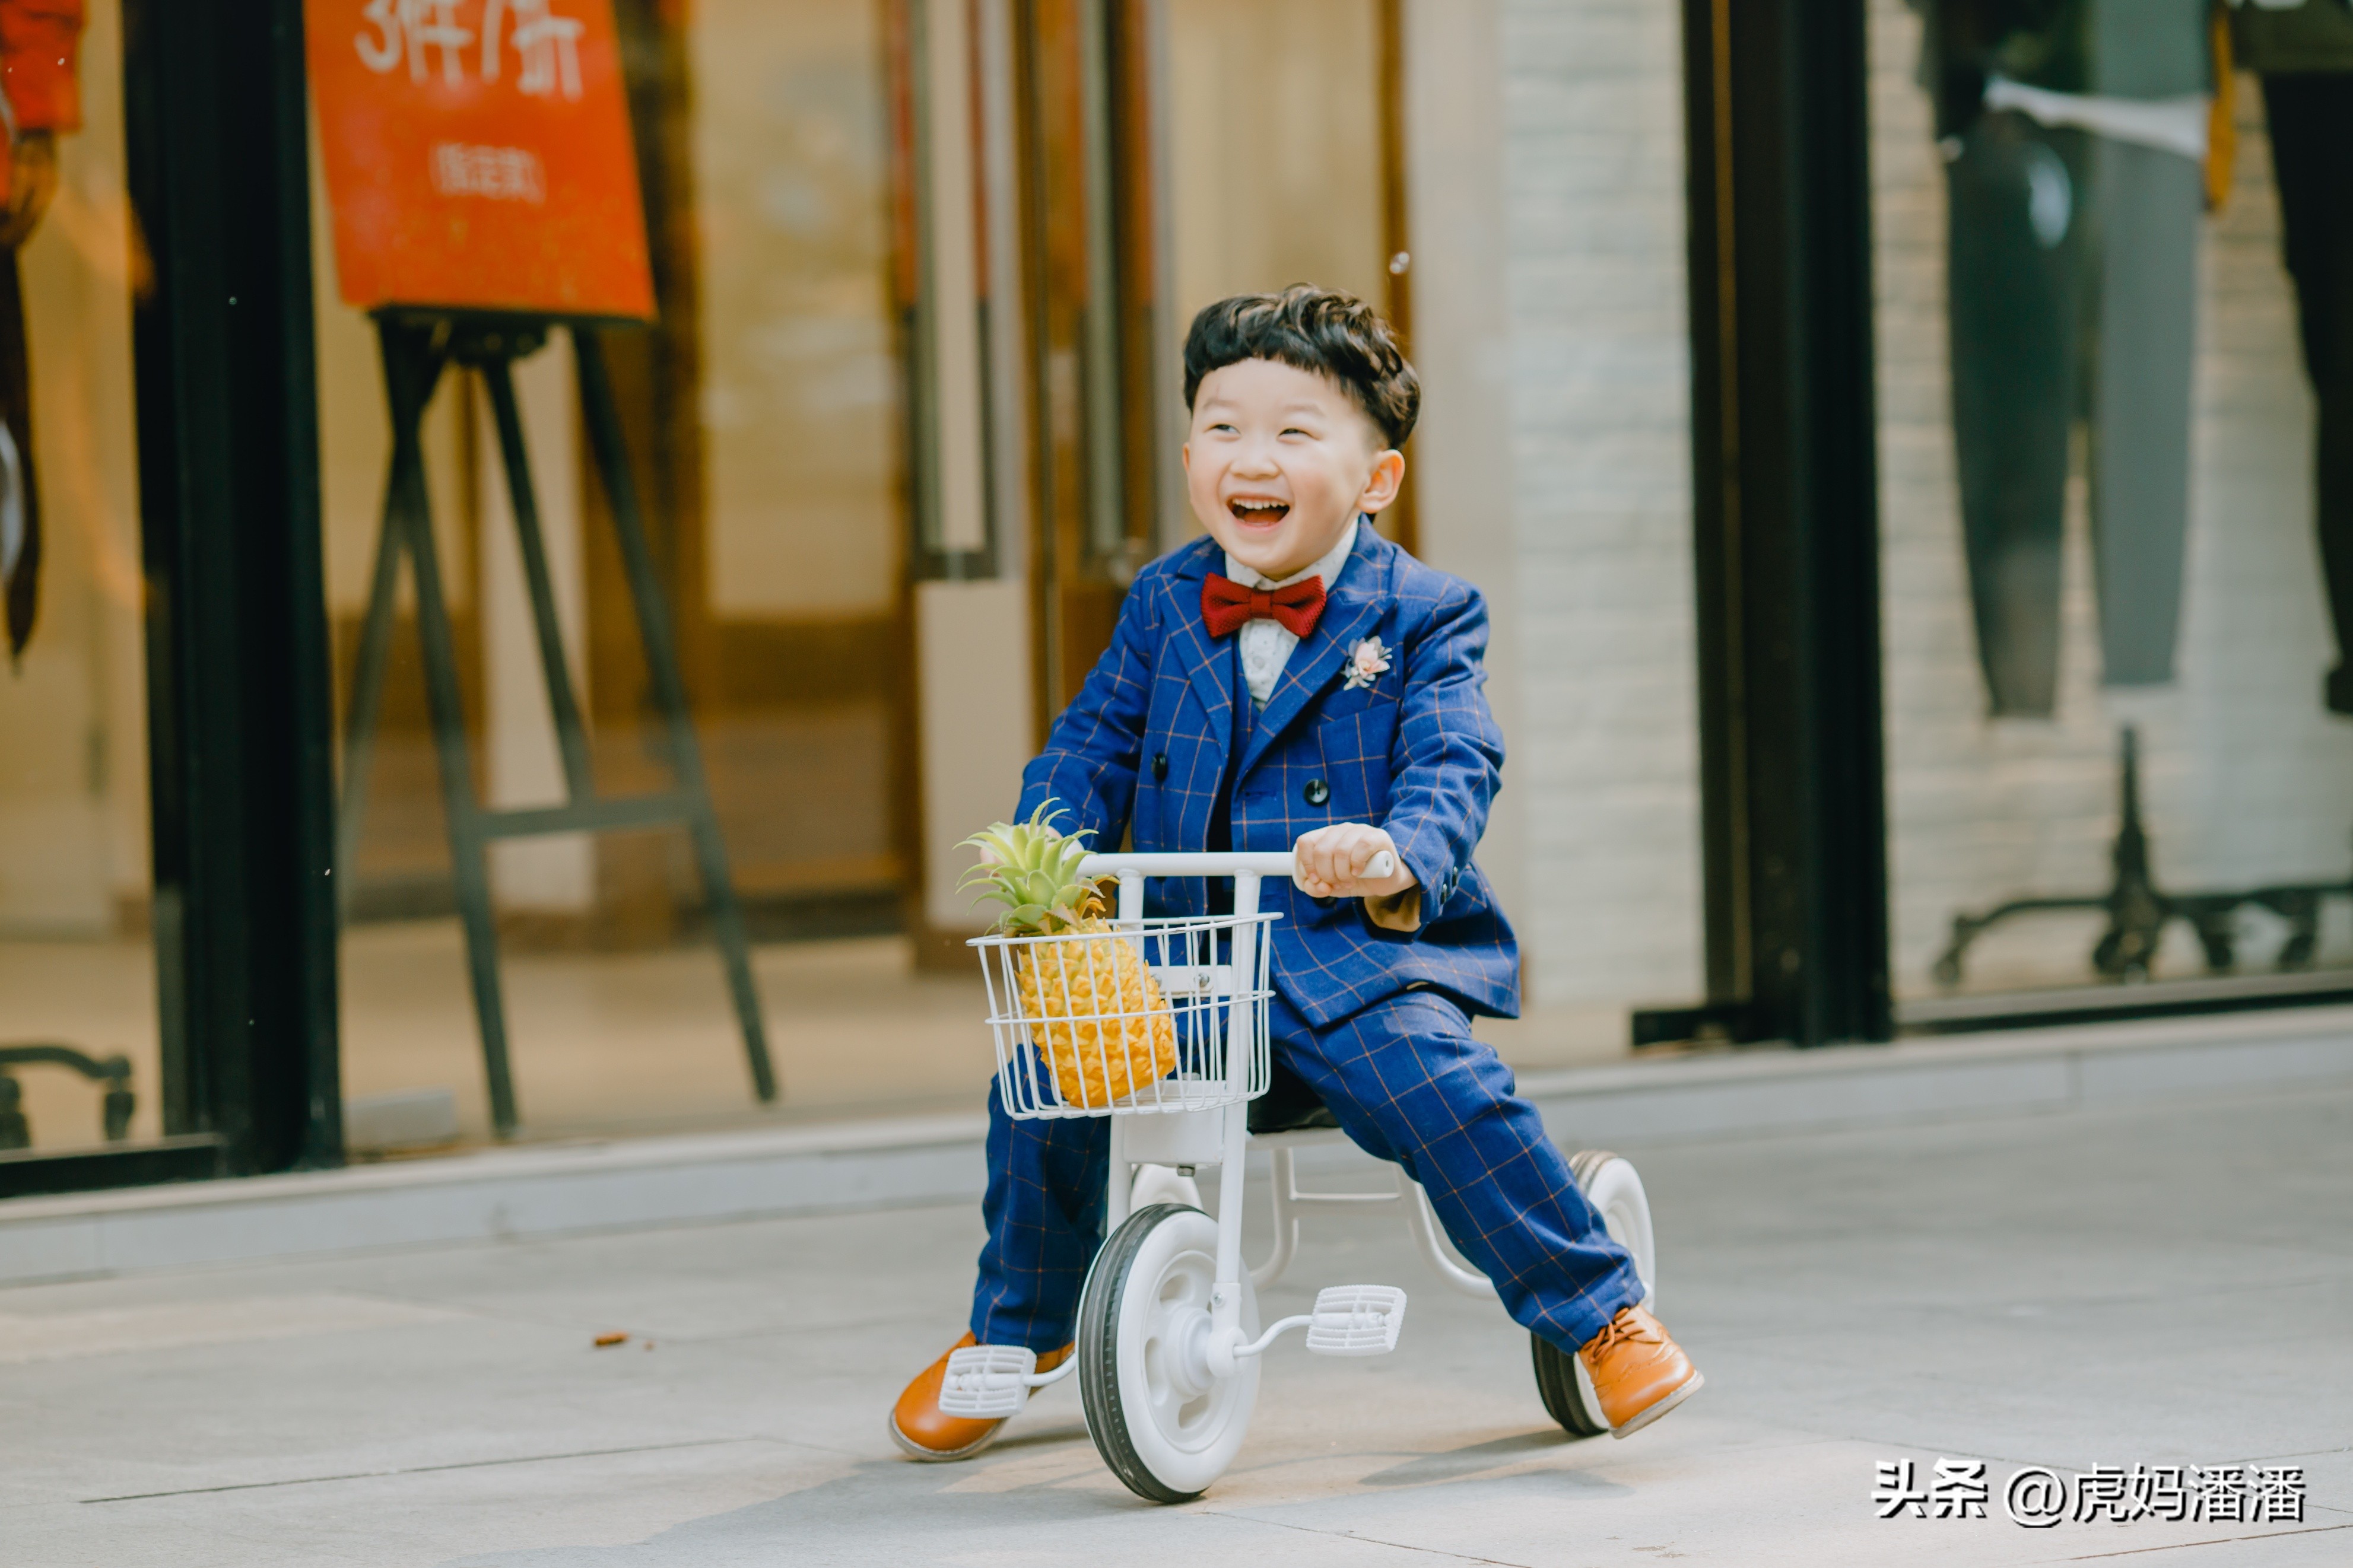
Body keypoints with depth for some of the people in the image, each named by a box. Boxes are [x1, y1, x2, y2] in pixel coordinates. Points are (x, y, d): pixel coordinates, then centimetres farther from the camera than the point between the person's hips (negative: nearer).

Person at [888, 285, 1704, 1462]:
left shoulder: (1422, 617, -3)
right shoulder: (1163, 605, 10)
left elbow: (1452, 767, -14)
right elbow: (1093, 743, 11)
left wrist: (1398, 856, -37)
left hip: (1357, 957, -4)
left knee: (1442, 1087, -29)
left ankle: (1599, 1313, -11)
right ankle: (1015, 1325, 16)